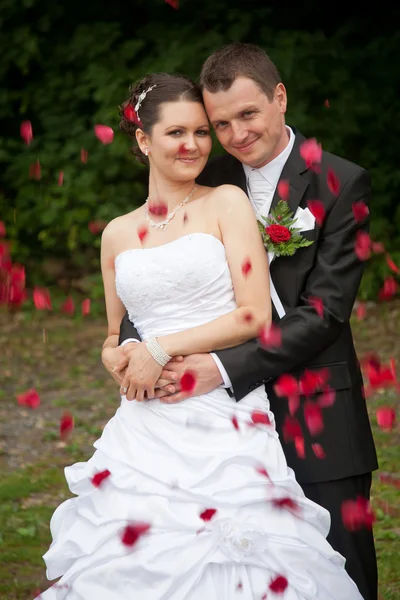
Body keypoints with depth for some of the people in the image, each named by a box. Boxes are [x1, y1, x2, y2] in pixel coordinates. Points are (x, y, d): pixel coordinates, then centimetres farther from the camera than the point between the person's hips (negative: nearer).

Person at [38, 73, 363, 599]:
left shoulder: (228, 204, 3)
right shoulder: (118, 234, 14)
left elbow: (256, 315, -5)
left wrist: (163, 348, -8)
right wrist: (125, 360, 3)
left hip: (224, 421, -3)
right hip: (146, 431, 3)